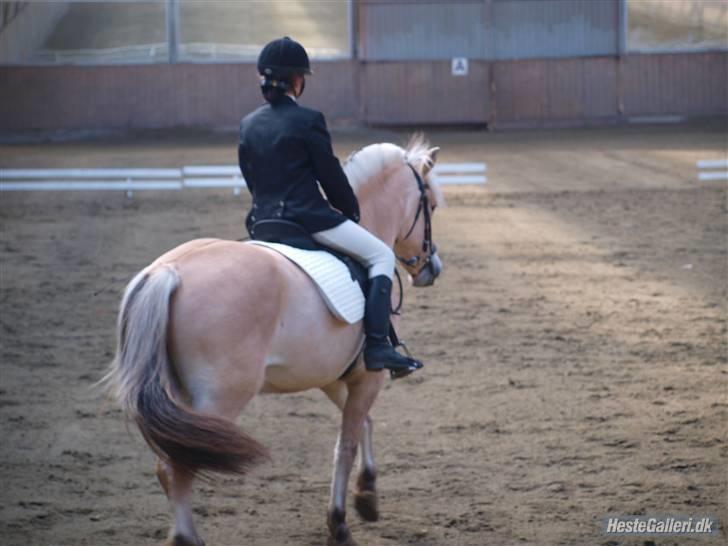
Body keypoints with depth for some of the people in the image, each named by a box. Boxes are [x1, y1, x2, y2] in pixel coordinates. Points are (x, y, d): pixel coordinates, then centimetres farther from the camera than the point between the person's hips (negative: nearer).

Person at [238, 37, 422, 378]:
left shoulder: (248, 125, 8)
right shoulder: (308, 121, -10)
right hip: (308, 217, -7)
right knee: (381, 257, 3)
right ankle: (377, 346, -11)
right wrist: (352, 212, 12)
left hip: (262, 221, 7)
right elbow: (331, 176, -4)